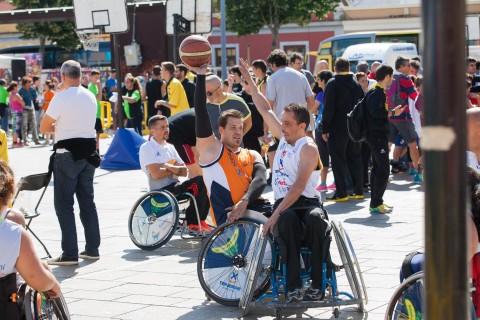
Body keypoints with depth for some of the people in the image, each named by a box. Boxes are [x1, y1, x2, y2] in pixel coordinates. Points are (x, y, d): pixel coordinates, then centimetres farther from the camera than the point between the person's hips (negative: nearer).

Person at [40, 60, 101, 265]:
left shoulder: (61, 98, -13)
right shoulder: (91, 97, 8)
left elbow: (43, 127, -7)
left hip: (67, 154, -7)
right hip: (88, 152, 7)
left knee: (64, 204, -2)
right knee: (87, 201, 13)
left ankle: (70, 254, -5)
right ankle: (92, 249, 16)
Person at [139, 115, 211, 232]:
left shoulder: (170, 147, 18)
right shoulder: (146, 148, -4)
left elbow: (184, 171, 8)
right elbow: (156, 174, -16)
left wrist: (168, 166, -11)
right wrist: (175, 168, -1)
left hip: (175, 187, 7)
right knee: (200, 182, -24)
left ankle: (200, 220, -5)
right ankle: (192, 222, -12)